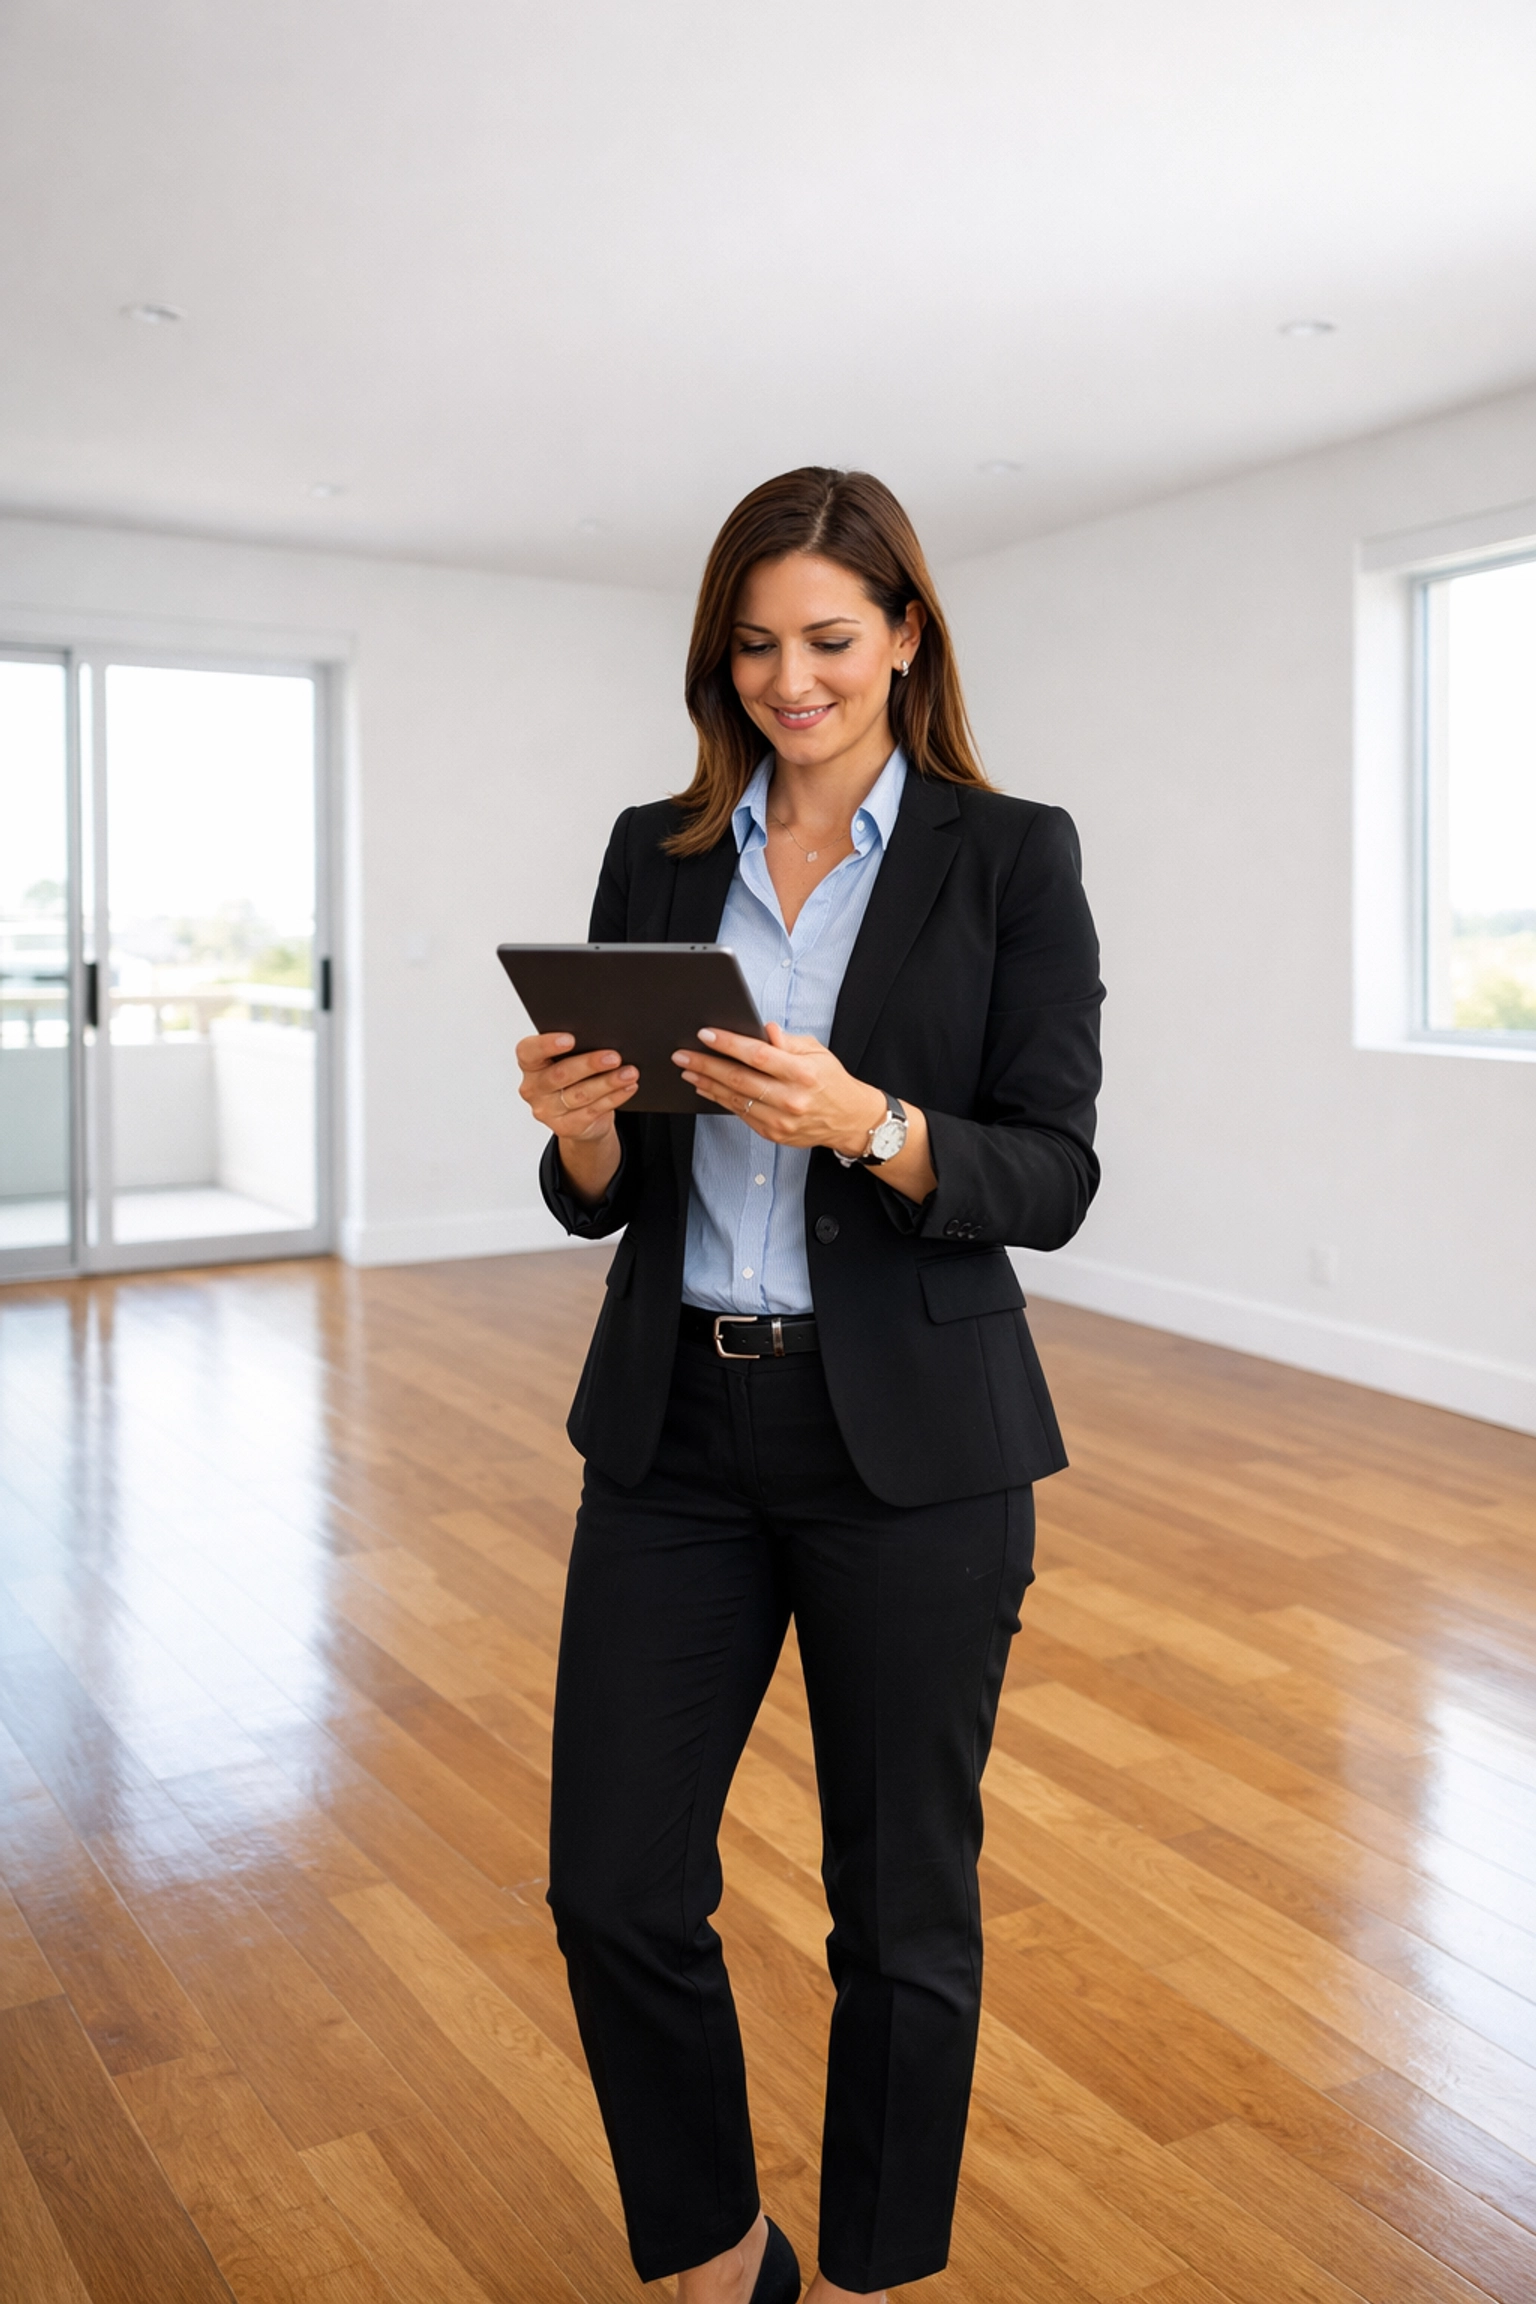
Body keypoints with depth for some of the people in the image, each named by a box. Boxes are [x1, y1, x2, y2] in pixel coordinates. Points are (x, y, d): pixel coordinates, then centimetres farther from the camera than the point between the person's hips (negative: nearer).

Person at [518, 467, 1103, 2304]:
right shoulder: (655, 854, 7)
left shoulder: (1010, 857, -2)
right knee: (614, 1890, 8)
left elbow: (1053, 1179, -8)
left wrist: (867, 1123, -25)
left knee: (902, 1910, 10)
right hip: (674, 1428, 4)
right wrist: (579, 1129, -14)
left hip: (913, 1446, -3)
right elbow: (604, 1192, 8)